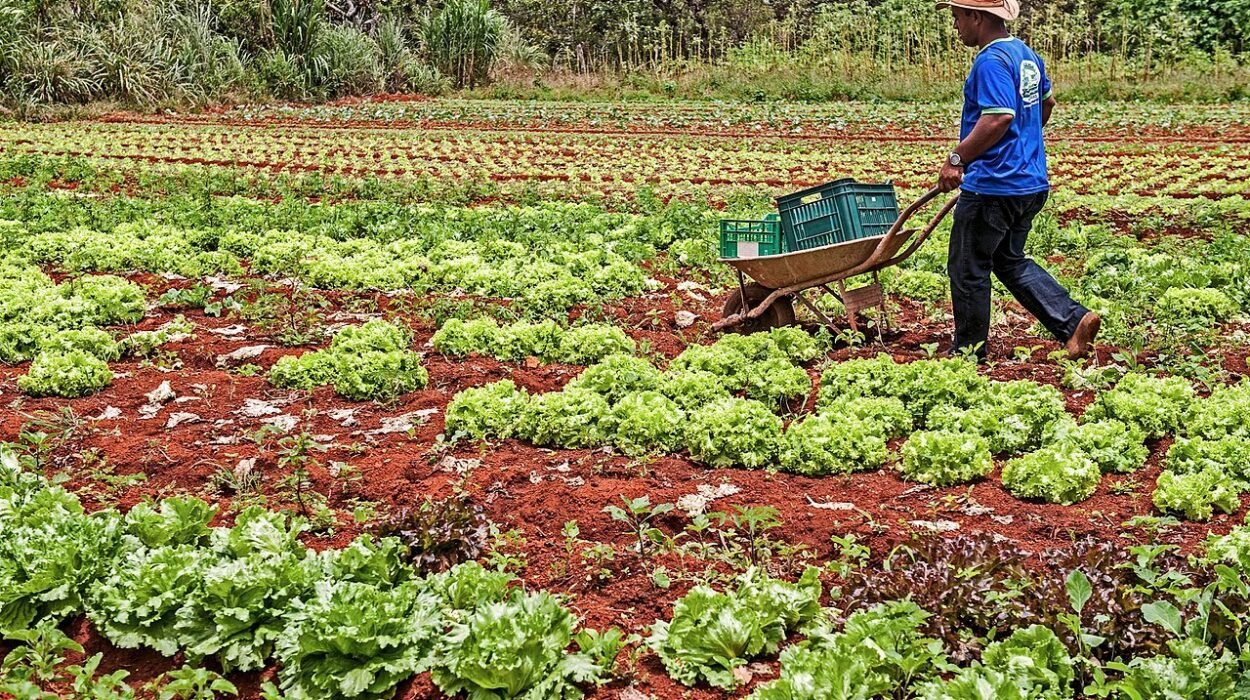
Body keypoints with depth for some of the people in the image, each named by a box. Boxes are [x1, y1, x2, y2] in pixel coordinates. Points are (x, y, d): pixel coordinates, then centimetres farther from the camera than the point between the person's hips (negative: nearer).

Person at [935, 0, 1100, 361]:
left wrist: (956, 159, -23)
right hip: (1030, 183, 10)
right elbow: (1047, 102, 26)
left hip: (993, 187, -10)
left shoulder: (991, 61, -19)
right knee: (1010, 261, 22)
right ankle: (1073, 320, 11)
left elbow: (999, 118, -29)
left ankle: (969, 351, 16)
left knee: (967, 269, 5)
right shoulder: (1026, 55, 12)